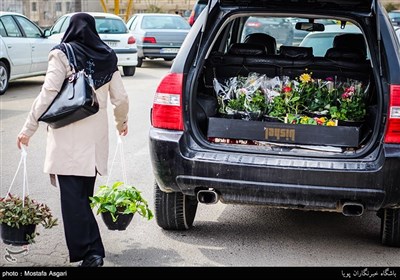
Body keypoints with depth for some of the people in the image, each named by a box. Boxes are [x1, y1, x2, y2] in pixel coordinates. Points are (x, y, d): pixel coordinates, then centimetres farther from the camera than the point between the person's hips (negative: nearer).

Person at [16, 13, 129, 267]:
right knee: (84, 195, 15)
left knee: (73, 196, -3)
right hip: (96, 136, 5)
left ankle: (90, 251, -7)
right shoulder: (108, 58, 9)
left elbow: (47, 95, -11)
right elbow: (121, 99, 11)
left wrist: (28, 129, -5)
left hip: (69, 138, -5)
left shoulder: (62, 55, -4)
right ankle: (91, 249, 22)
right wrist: (122, 122, 31)